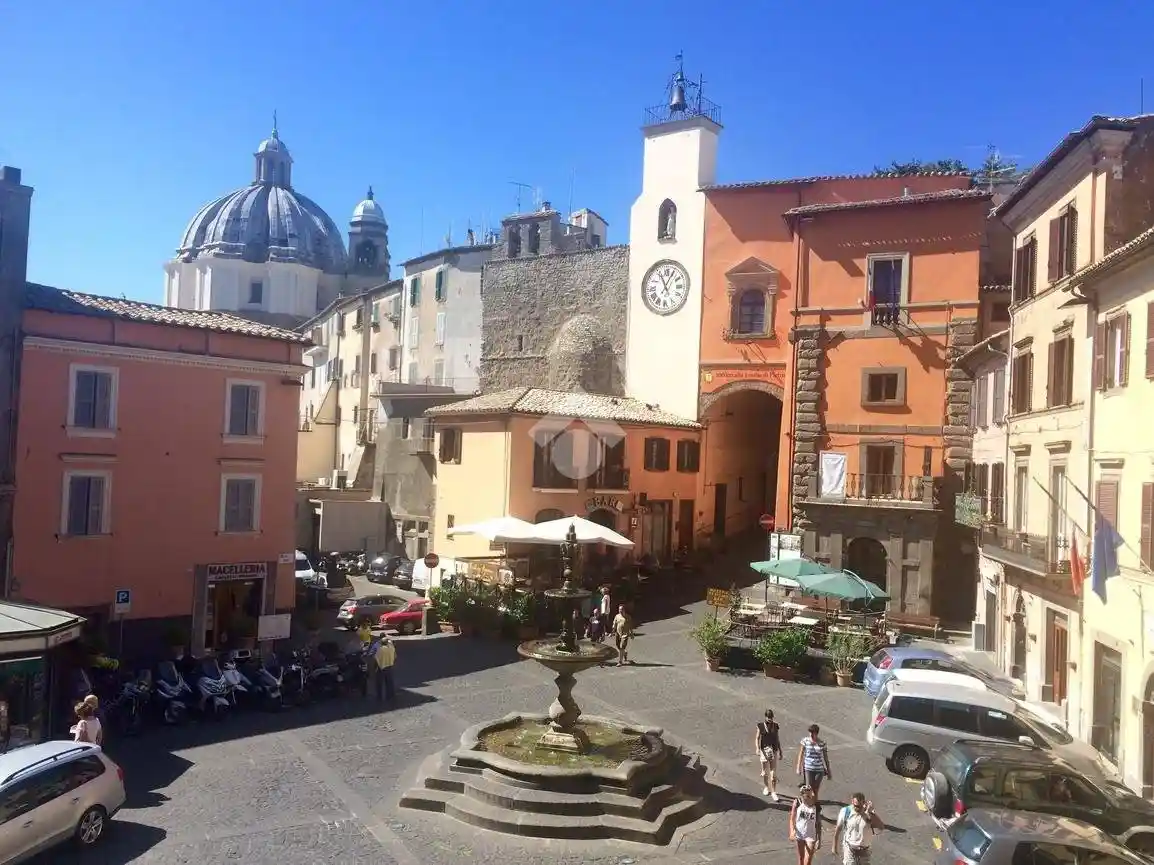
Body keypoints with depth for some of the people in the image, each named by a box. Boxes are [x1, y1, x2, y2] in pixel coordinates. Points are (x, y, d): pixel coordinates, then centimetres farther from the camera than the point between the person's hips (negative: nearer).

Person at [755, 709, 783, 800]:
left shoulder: (776, 725, 2)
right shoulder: (761, 725, -4)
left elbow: (778, 739, 11)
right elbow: (757, 738, -4)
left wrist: (780, 751, 14)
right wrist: (757, 748, -18)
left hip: (774, 750, 1)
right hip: (764, 750, -1)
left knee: (774, 772, -2)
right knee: (765, 772, 9)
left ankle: (774, 792, 6)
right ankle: (766, 787, 34)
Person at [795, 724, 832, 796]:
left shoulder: (822, 743, -4)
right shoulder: (805, 741, -5)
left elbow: (825, 757, 5)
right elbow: (801, 754, 1)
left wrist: (828, 771, 9)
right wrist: (798, 768, 1)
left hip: (819, 769, 1)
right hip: (808, 769, -1)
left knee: (816, 789, 6)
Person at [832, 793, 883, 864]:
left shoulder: (868, 813, -15)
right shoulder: (846, 812, -15)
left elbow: (881, 827, -28)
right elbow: (838, 828, -4)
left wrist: (870, 813, -36)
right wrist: (835, 846, 2)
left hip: (864, 850, 2)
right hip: (849, 848, -2)